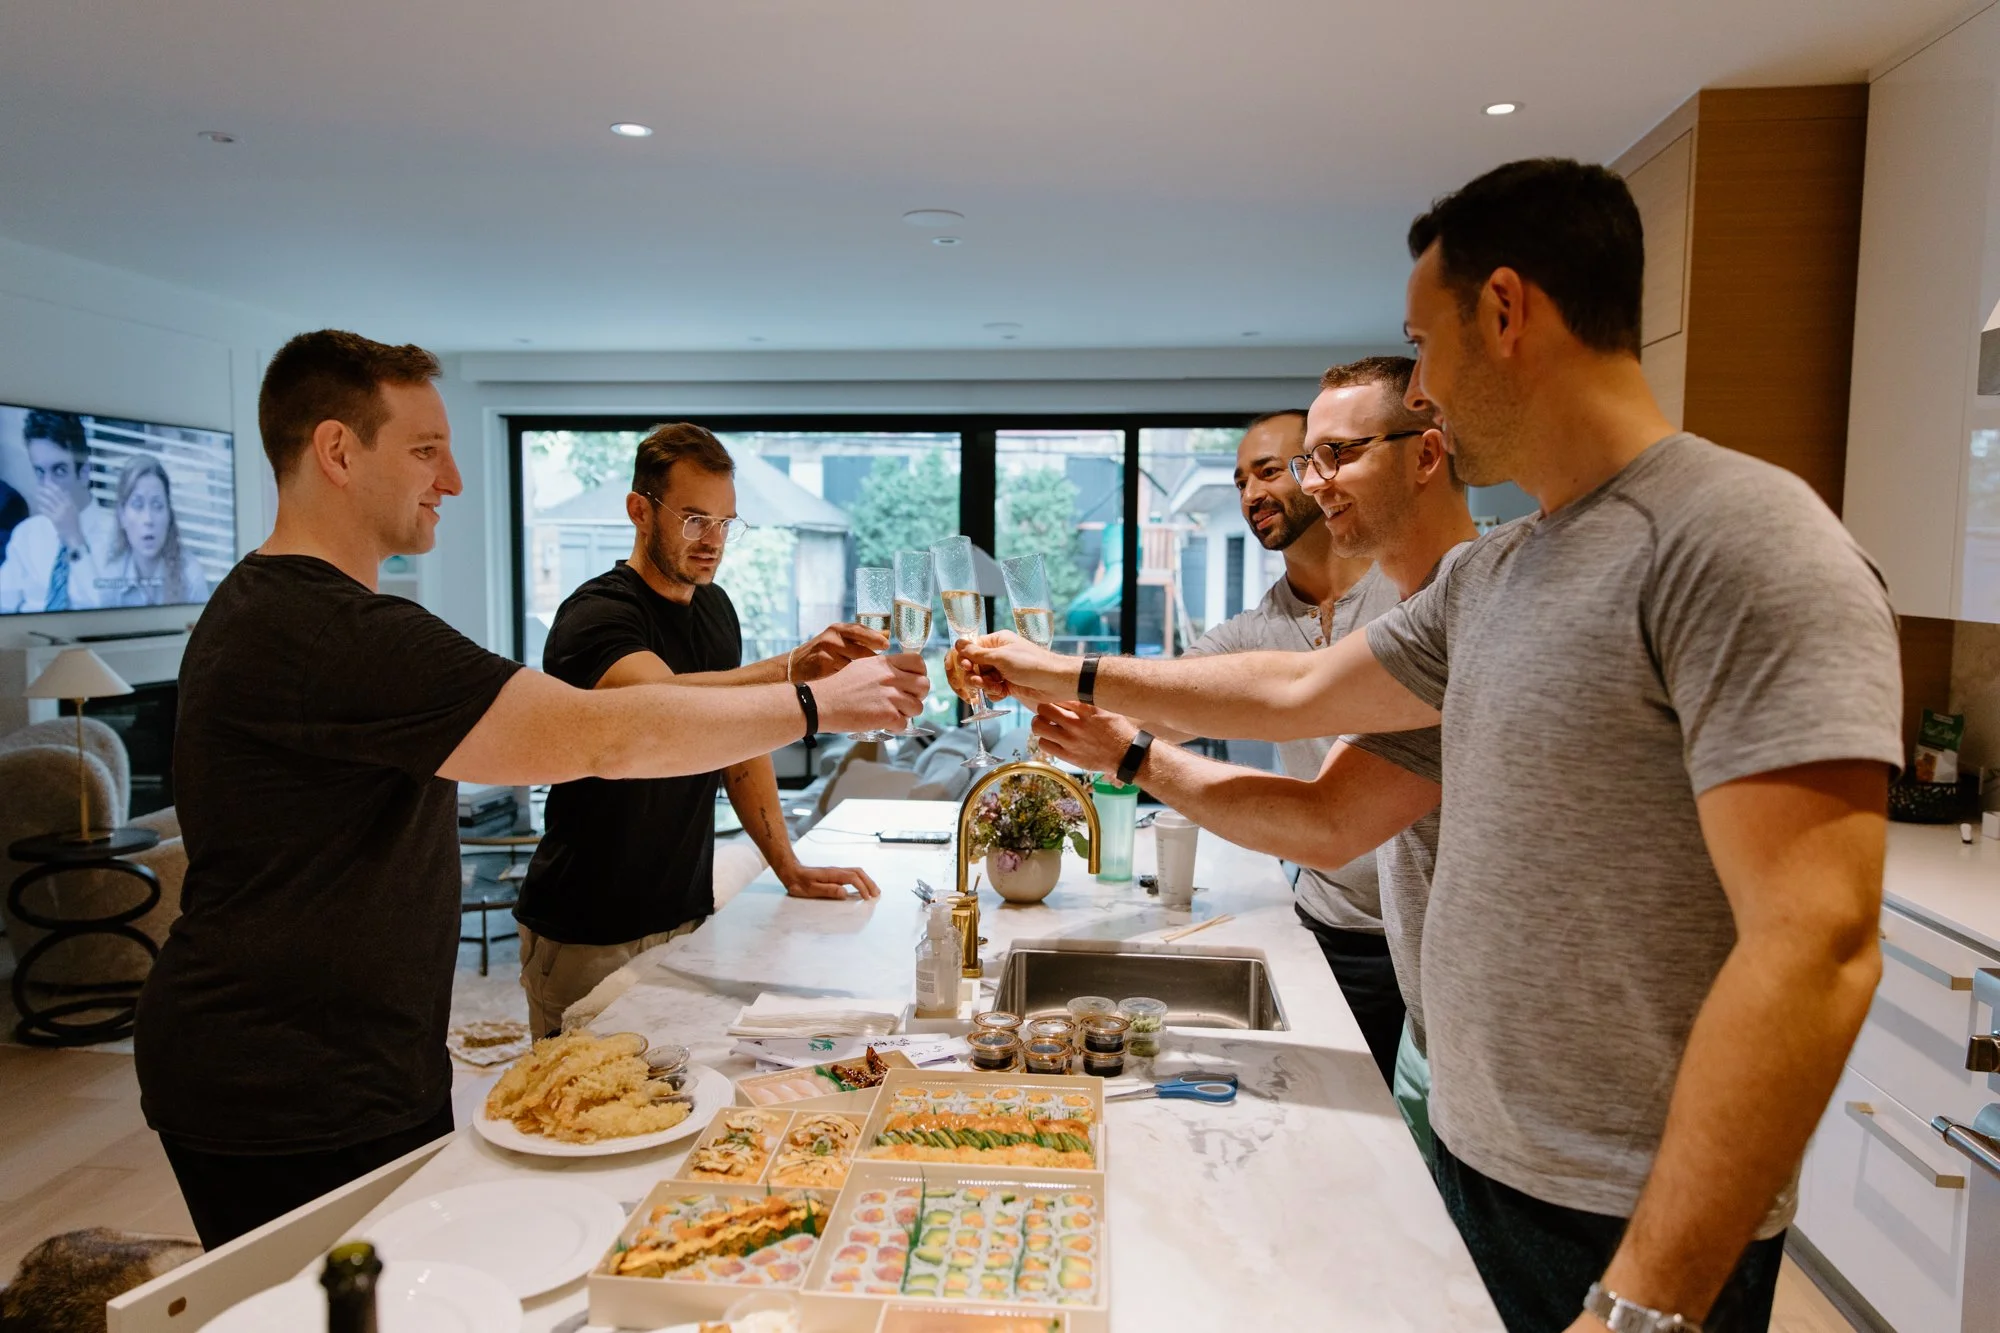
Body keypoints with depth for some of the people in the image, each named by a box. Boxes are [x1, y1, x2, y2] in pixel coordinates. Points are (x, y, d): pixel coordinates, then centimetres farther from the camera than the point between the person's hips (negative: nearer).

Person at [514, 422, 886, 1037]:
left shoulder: (714, 608, 8)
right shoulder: (595, 615, -17)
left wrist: (789, 868, 6)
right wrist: (787, 671, -54)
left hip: (686, 917, 7)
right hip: (589, 936, -6)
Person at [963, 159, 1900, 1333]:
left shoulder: (1744, 542, -21)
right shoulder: (1493, 575, 6)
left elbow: (1814, 951, -26)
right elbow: (1300, 691, 16)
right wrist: (1072, 677, 20)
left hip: (1636, 1229, -8)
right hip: (1470, 1151, 8)